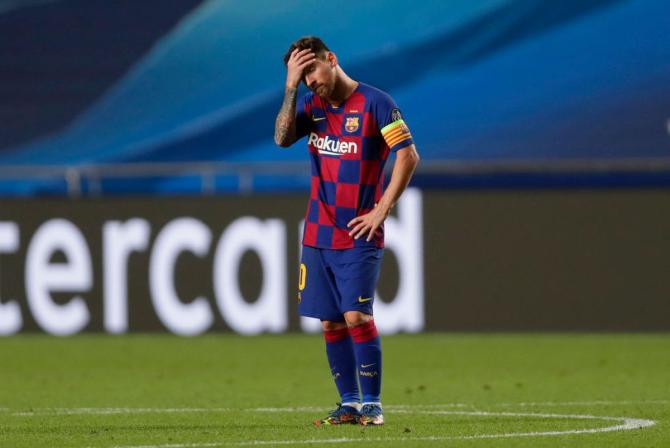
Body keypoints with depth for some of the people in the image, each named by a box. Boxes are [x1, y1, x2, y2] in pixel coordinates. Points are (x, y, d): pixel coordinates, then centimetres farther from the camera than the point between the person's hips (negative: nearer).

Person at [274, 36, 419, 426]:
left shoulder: (375, 103, -7)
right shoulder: (312, 106, 10)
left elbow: (409, 156, -11)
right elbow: (282, 138, -6)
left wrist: (382, 210, -13)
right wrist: (291, 87, -12)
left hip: (359, 235, -6)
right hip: (318, 235, 6)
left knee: (356, 316, -14)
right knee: (331, 323, 4)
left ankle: (373, 404, -5)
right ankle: (349, 404, 11)